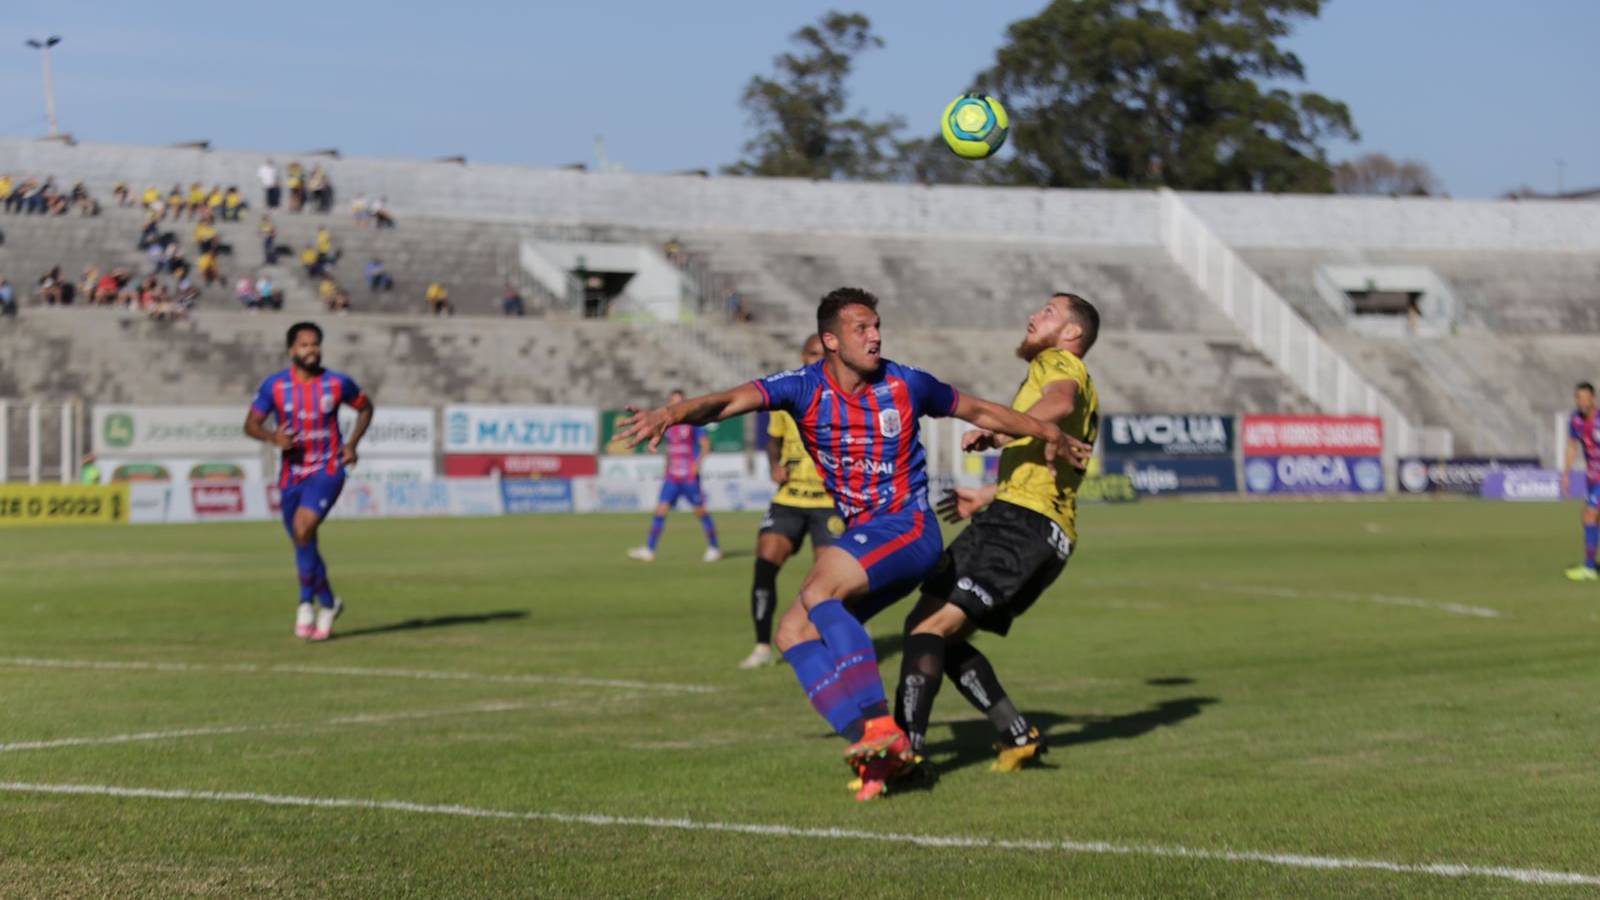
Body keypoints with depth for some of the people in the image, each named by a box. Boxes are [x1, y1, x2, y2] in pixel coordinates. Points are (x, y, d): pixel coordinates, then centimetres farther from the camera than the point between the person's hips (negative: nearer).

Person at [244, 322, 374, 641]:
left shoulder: (338, 383, -3)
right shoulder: (274, 385, -2)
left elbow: (365, 407, 14)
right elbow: (251, 424, 1)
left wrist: (352, 443, 1)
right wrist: (272, 437, -20)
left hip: (327, 471, -3)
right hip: (291, 474, 3)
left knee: (302, 528, -25)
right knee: (304, 545, 10)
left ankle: (307, 603, -13)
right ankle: (328, 602, 32)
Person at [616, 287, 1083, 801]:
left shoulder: (906, 386, -4)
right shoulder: (805, 388, -4)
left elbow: (977, 410, 13)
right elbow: (732, 400, -20)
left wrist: (1050, 434, 15)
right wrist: (672, 414, -38)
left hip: (907, 527, -6)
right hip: (861, 535, 6)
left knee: (818, 592, -28)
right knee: (792, 634, -4)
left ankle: (880, 727, -33)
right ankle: (873, 747, -11)